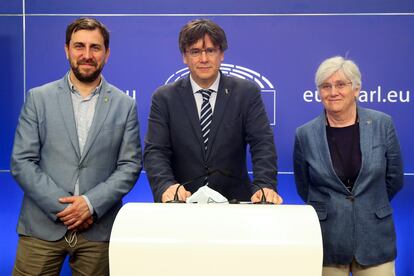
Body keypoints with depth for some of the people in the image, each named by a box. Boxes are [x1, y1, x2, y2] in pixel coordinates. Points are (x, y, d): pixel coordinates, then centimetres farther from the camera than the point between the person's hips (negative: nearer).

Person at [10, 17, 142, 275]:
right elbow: (22, 162, 0)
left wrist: (91, 203, -12)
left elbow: (130, 165, 1)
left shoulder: (125, 105, 5)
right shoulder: (39, 98, 4)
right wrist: (61, 206, -10)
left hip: (98, 230, 0)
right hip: (42, 226, 0)